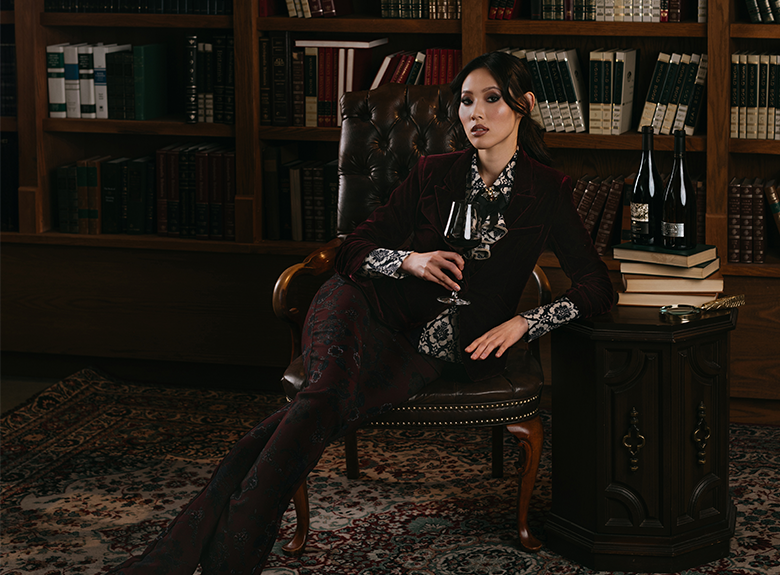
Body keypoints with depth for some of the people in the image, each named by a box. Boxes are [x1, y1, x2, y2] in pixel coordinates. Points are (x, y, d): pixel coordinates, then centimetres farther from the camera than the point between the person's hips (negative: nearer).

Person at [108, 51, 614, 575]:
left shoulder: (547, 191, 7)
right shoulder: (434, 174, 12)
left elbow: (598, 288, 4)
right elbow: (354, 249, 10)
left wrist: (521, 324, -9)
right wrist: (411, 260, -10)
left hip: (431, 350, -1)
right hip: (369, 312, 1)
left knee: (323, 411, -31)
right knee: (329, 389, -35)